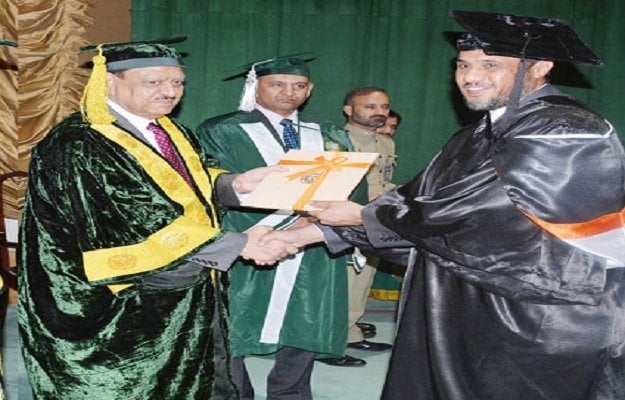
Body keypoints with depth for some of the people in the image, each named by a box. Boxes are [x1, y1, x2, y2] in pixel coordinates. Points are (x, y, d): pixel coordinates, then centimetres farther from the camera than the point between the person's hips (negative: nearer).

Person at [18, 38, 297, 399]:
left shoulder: (172, 133, 8)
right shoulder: (76, 149, -20)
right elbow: (142, 230, -26)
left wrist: (236, 183, -9)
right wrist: (238, 244, -25)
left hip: (195, 295, 8)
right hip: (126, 315, -8)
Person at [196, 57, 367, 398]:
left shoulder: (331, 137, 16)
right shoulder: (221, 133, 3)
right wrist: (284, 219, -18)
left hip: (314, 261, 4)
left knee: (301, 343, 7)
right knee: (227, 344, -1)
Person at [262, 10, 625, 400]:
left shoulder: (569, 132, -16)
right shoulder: (480, 137, 12)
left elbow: (477, 212, -21)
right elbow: (415, 199, 8)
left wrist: (362, 216, -9)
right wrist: (310, 232, 3)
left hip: (545, 327, -7)